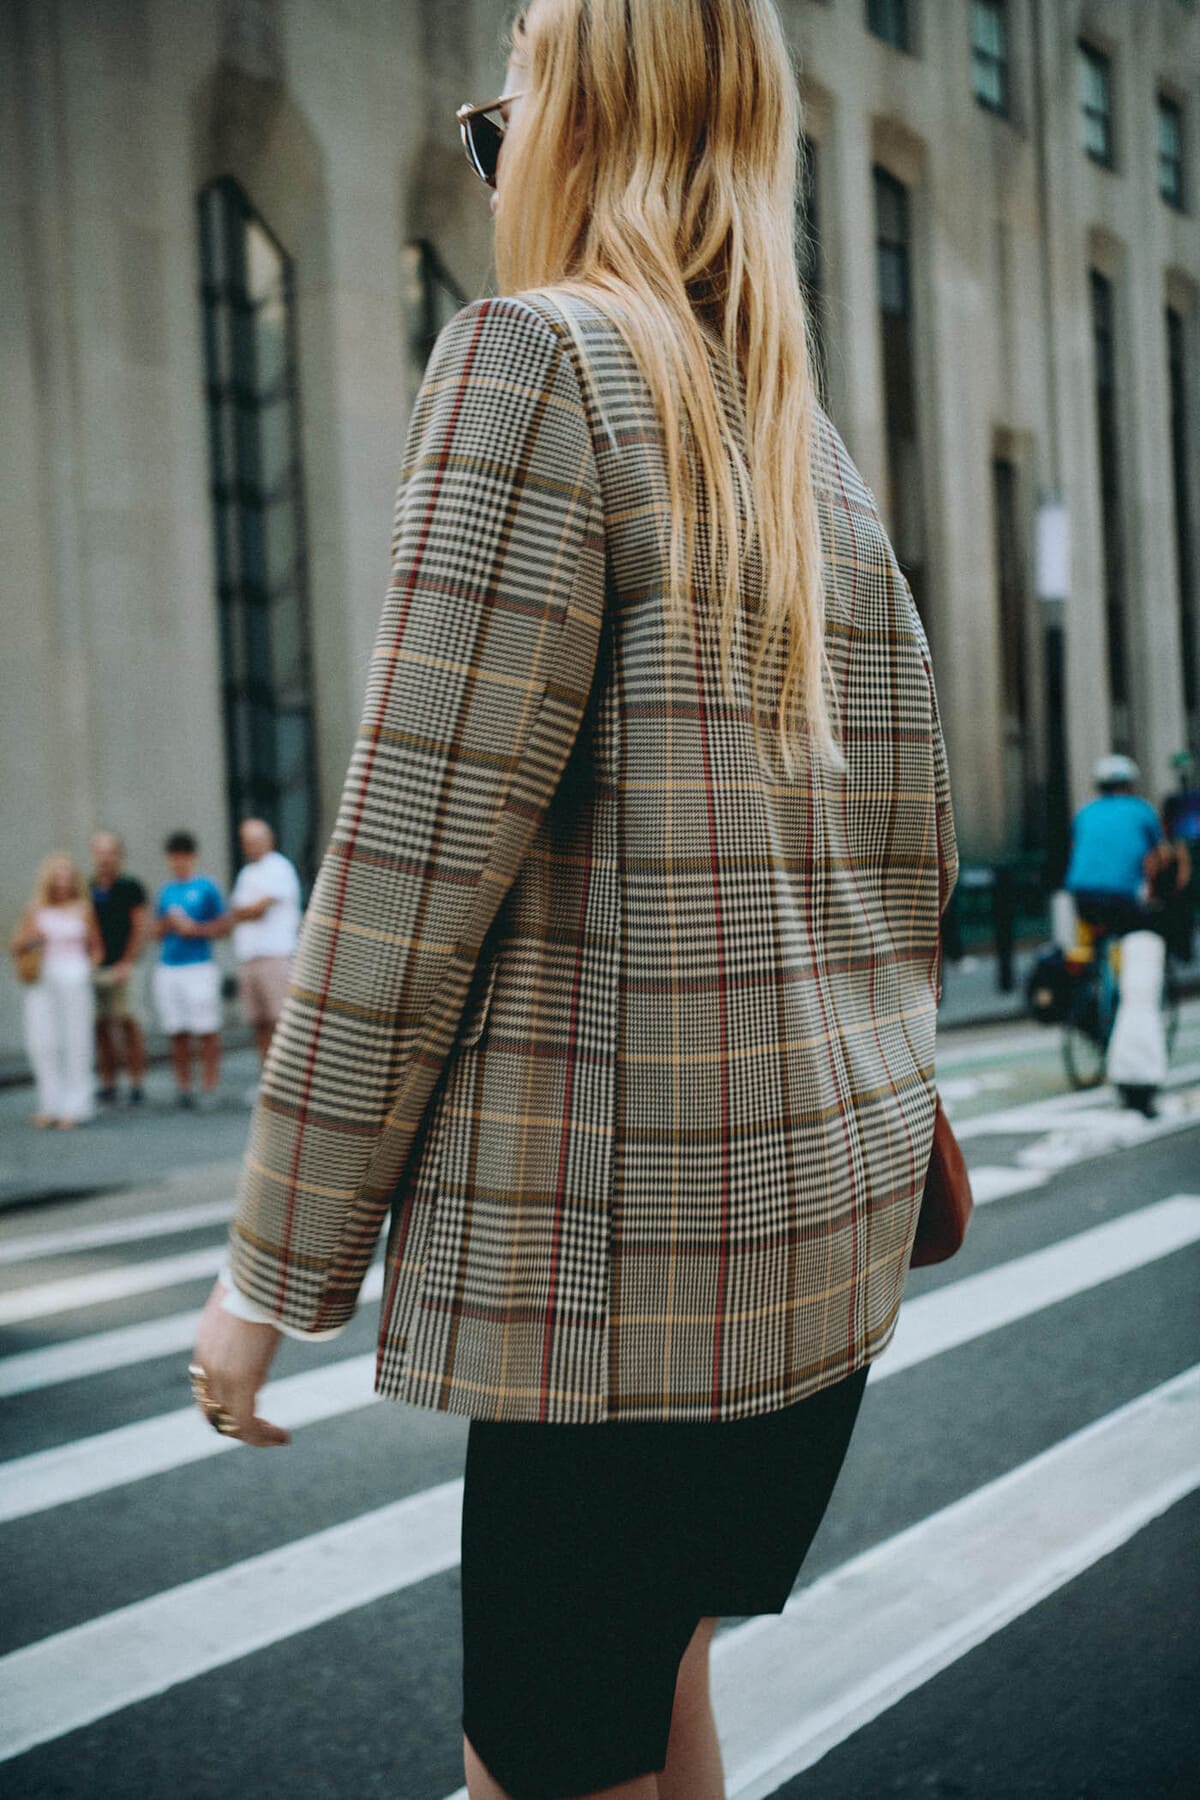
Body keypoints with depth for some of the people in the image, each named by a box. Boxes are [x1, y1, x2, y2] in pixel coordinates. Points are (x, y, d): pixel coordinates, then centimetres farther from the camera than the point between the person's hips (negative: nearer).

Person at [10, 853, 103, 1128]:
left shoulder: (83, 910, 6)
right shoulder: (35, 911, 8)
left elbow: (96, 947, 13)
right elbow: (15, 947, 10)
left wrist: (89, 970, -2)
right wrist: (30, 939, -9)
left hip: (74, 979, -1)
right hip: (41, 981, 1)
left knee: (75, 1043, -3)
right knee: (41, 1043, -4)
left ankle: (73, 1107, 3)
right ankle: (51, 1104, 7)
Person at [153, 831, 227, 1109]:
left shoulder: (207, 888, 1)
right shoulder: (166, 890, 14)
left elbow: (221, 926, 0)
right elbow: (157, 931, 17)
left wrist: (194, 928, -13)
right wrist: (168, 925, -4)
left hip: (200, 965, -4)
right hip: (168, 968, 4)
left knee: (207, 1031, -4)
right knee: (177, 1034, 5)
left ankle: (209, 1086, 0)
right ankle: (183, 1087, 11)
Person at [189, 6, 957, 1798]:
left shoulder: (541, 355, -10)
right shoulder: (821, 454, 14)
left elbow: (422, 850, -16)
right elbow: (911, 846, 16)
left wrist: (277, 1261, -10)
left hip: (636, 1245, -8)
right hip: (834, 1232, 9)